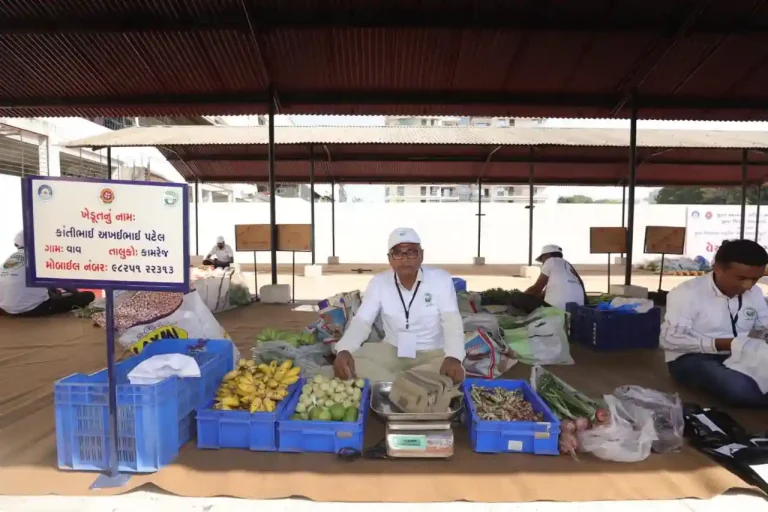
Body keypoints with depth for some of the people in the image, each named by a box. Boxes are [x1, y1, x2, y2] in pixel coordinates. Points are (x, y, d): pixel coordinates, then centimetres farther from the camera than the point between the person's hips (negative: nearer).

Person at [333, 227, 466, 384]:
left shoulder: (441, 279, -11)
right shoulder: (378, 282, -5)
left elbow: (452, 321, -19)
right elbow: (362, 321, -11)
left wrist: (453, 357, -40)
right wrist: (343, 350, -32)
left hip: (432, 353, -1)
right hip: (392, 351, 2)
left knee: (454, 373, -33)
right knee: (353, 359, -23)